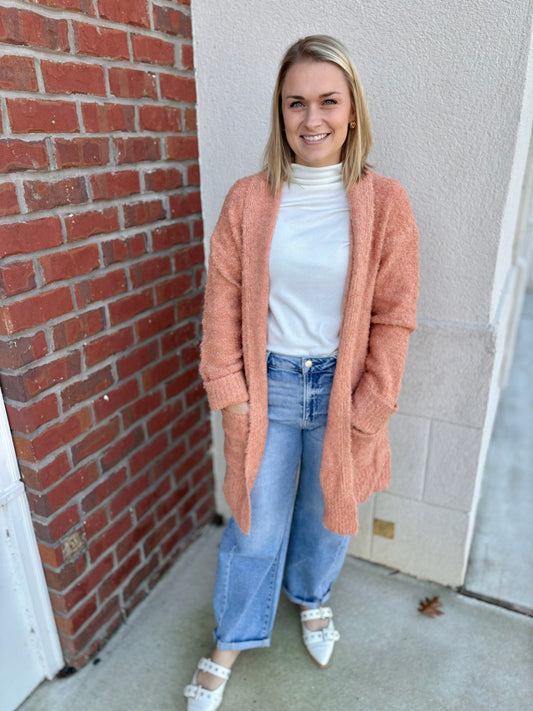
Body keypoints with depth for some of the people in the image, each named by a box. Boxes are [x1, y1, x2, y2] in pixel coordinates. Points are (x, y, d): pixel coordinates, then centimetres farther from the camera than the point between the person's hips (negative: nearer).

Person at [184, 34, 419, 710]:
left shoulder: (384, 203, -6)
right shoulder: (247, 200, -4)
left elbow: (393, 317, -6)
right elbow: (223, 305, -3)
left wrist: (367, 409, -7)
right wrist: (231, 394, -6)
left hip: (342, 389, 1)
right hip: (267, 386, 0)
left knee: (328, 511, 20)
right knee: (256, 524, 13)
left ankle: (312, 596, 55)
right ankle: (232, 640, 42)